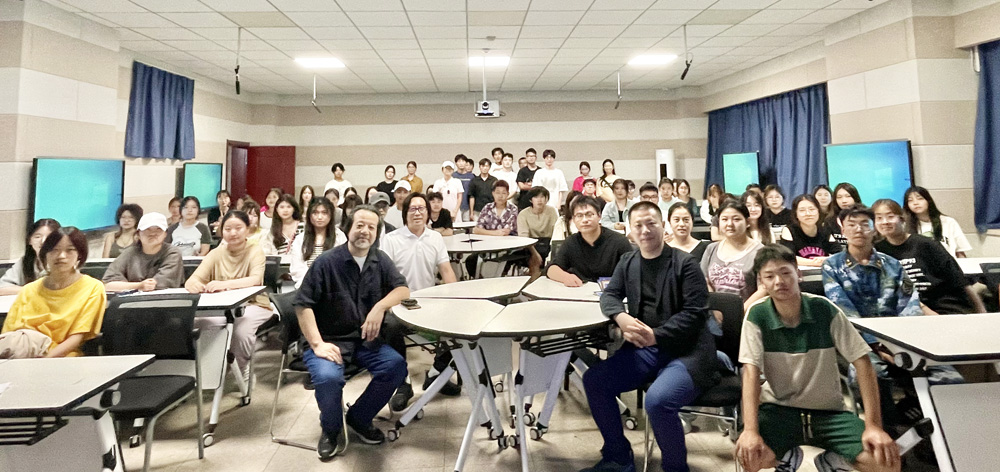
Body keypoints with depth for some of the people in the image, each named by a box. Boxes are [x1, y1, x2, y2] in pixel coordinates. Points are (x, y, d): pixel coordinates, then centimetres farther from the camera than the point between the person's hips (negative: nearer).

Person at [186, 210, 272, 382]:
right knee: (197, 322, -24)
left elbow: (256, 279, -24)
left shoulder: (255, 250, -4)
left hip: (253, 305, -3)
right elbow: (192, 280, -7)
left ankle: (243, 371, -3)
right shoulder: (216, 254, 5)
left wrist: (225, 284, -41)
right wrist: (194, 285, -33)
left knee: (241, 328, -33)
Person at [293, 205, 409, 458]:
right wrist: (317, 344, -19)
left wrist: (379, 307, -20)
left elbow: (403, 290, -1)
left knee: (396, 366, -20)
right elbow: (303, 305, -10)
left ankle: (359, 418, 7)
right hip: (330, 340, -4)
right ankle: (330, 429, 3)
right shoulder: (327, 262, -9)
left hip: (365, 340, 4)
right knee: (328, 377, -32)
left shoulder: (380, 260, 5)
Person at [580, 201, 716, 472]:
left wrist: (657, 335, -22)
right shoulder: (628, 262, 11)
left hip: (686, 351, -6)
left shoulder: (685, 264, -6)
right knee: (594, 380, -9)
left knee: (657, 401, -32)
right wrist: (621, 317, -13)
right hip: (644, 348, 6)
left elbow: (696, 312, -12)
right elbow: (610, 295, 11)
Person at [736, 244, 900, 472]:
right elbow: (751, 372, -17)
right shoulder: (757, 315, -13)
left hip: (828, 411, 1)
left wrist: (873, 425, -17)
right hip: (778, 409, -1)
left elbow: (861, 361, -9)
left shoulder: (824, 309, -11)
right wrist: (750, 430, -29)